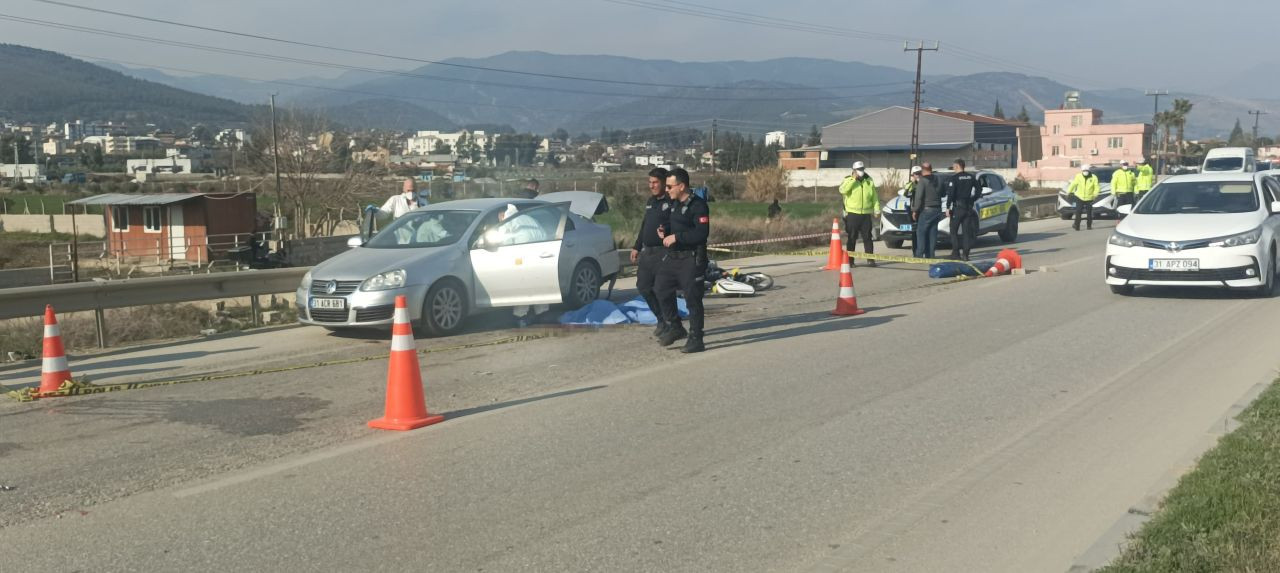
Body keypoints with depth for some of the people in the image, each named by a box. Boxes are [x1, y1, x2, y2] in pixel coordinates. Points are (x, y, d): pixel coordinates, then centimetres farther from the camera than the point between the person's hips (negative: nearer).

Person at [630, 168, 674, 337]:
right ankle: (662, 320, 24)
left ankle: (671, 324, 4)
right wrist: (637, 247, 22)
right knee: (643, 286, 10)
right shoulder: (651, 202, 17)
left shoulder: (672, 202, -10)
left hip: (663, 253, -9)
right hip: (647, 252, 9)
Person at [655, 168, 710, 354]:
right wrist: (665, 232, 5)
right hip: (672, 257, 9)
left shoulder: (698, 205, -14)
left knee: (692, 298, -4)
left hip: (691, 260, -9)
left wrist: (676, 237, -23)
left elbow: (702, 233, -24)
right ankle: (675, 328, 25)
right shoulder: (675, 204, 13)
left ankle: (695, 339, 4)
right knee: (662, 290, 9)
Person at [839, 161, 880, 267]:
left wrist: (876, 210, 4)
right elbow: (842, 190, -21)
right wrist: (853, 179, -19)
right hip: (852, 214, -2)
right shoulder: (849, 180, 0)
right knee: (852, 238, 2)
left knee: (867, 237, 5)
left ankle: (871, 259, 8)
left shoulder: (869, 181, 10)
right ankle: (850, 260, 5)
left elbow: (874, 197, 13)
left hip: (866, 214, 2)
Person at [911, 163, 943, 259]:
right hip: (937, 210, 7)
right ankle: (930, 254, 9)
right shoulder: (937, 180, 10)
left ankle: (919, 255, -9)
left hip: (926, 210, -7)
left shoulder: (922, 181, -10)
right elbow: (941, 193, 17)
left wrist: (915, 210, -9)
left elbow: (919, 197, -15)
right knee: (932, 232, 9)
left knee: (921, 232, -4)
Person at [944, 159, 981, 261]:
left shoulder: (954, 178, -9)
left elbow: (950, 194, -14)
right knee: (966, 231, 6)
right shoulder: (971, 177, 8)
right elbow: (979, 189, 12)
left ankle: (956, 252, -1)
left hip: (957, 207, -5)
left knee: (954, 230, 4)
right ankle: (965, 253, 1)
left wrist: (948, 207, -11)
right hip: (968, 207, 5)